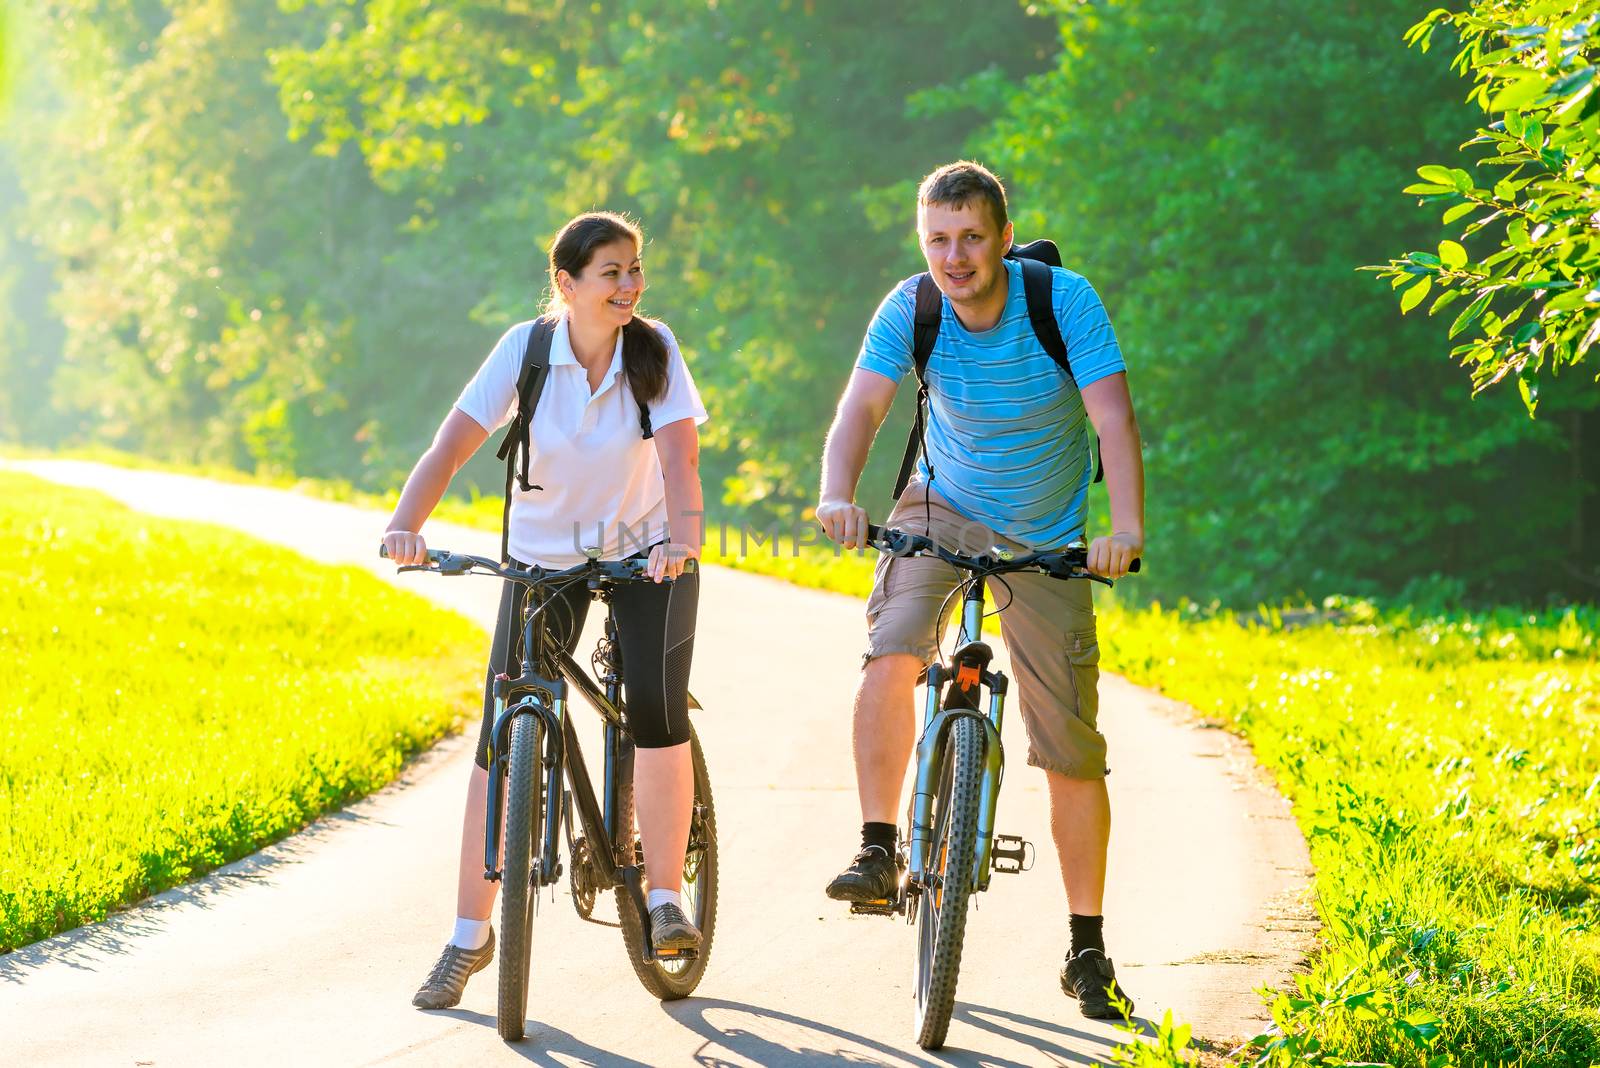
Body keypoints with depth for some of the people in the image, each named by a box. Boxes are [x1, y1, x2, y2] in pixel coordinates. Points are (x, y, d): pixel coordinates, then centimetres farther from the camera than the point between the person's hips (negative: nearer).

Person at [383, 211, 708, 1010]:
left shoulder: (654, 349, -14)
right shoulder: (526, 349, -14)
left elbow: (679, 456, -26)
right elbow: (451, 444, -21)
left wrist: (682, 539, -45)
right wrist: (405, 524, -38)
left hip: (646, 553, 0)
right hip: (544, 557, 1)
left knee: (656, 703, -22)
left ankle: (665, 899, -8)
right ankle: (470, 936, 2)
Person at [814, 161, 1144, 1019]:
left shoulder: (1064, 300, -20)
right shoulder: (910, 310, -15)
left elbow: (1114, 417, -28)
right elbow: (861, 406, -25)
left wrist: (1126, 529, -43)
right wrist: (837, 496, -45)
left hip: (1046, 540, -1)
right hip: (942, 510, 1)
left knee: (1072, 749, 0)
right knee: (891, 656, -30)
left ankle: (1087, 949, 11)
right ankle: (877, 851, -18)